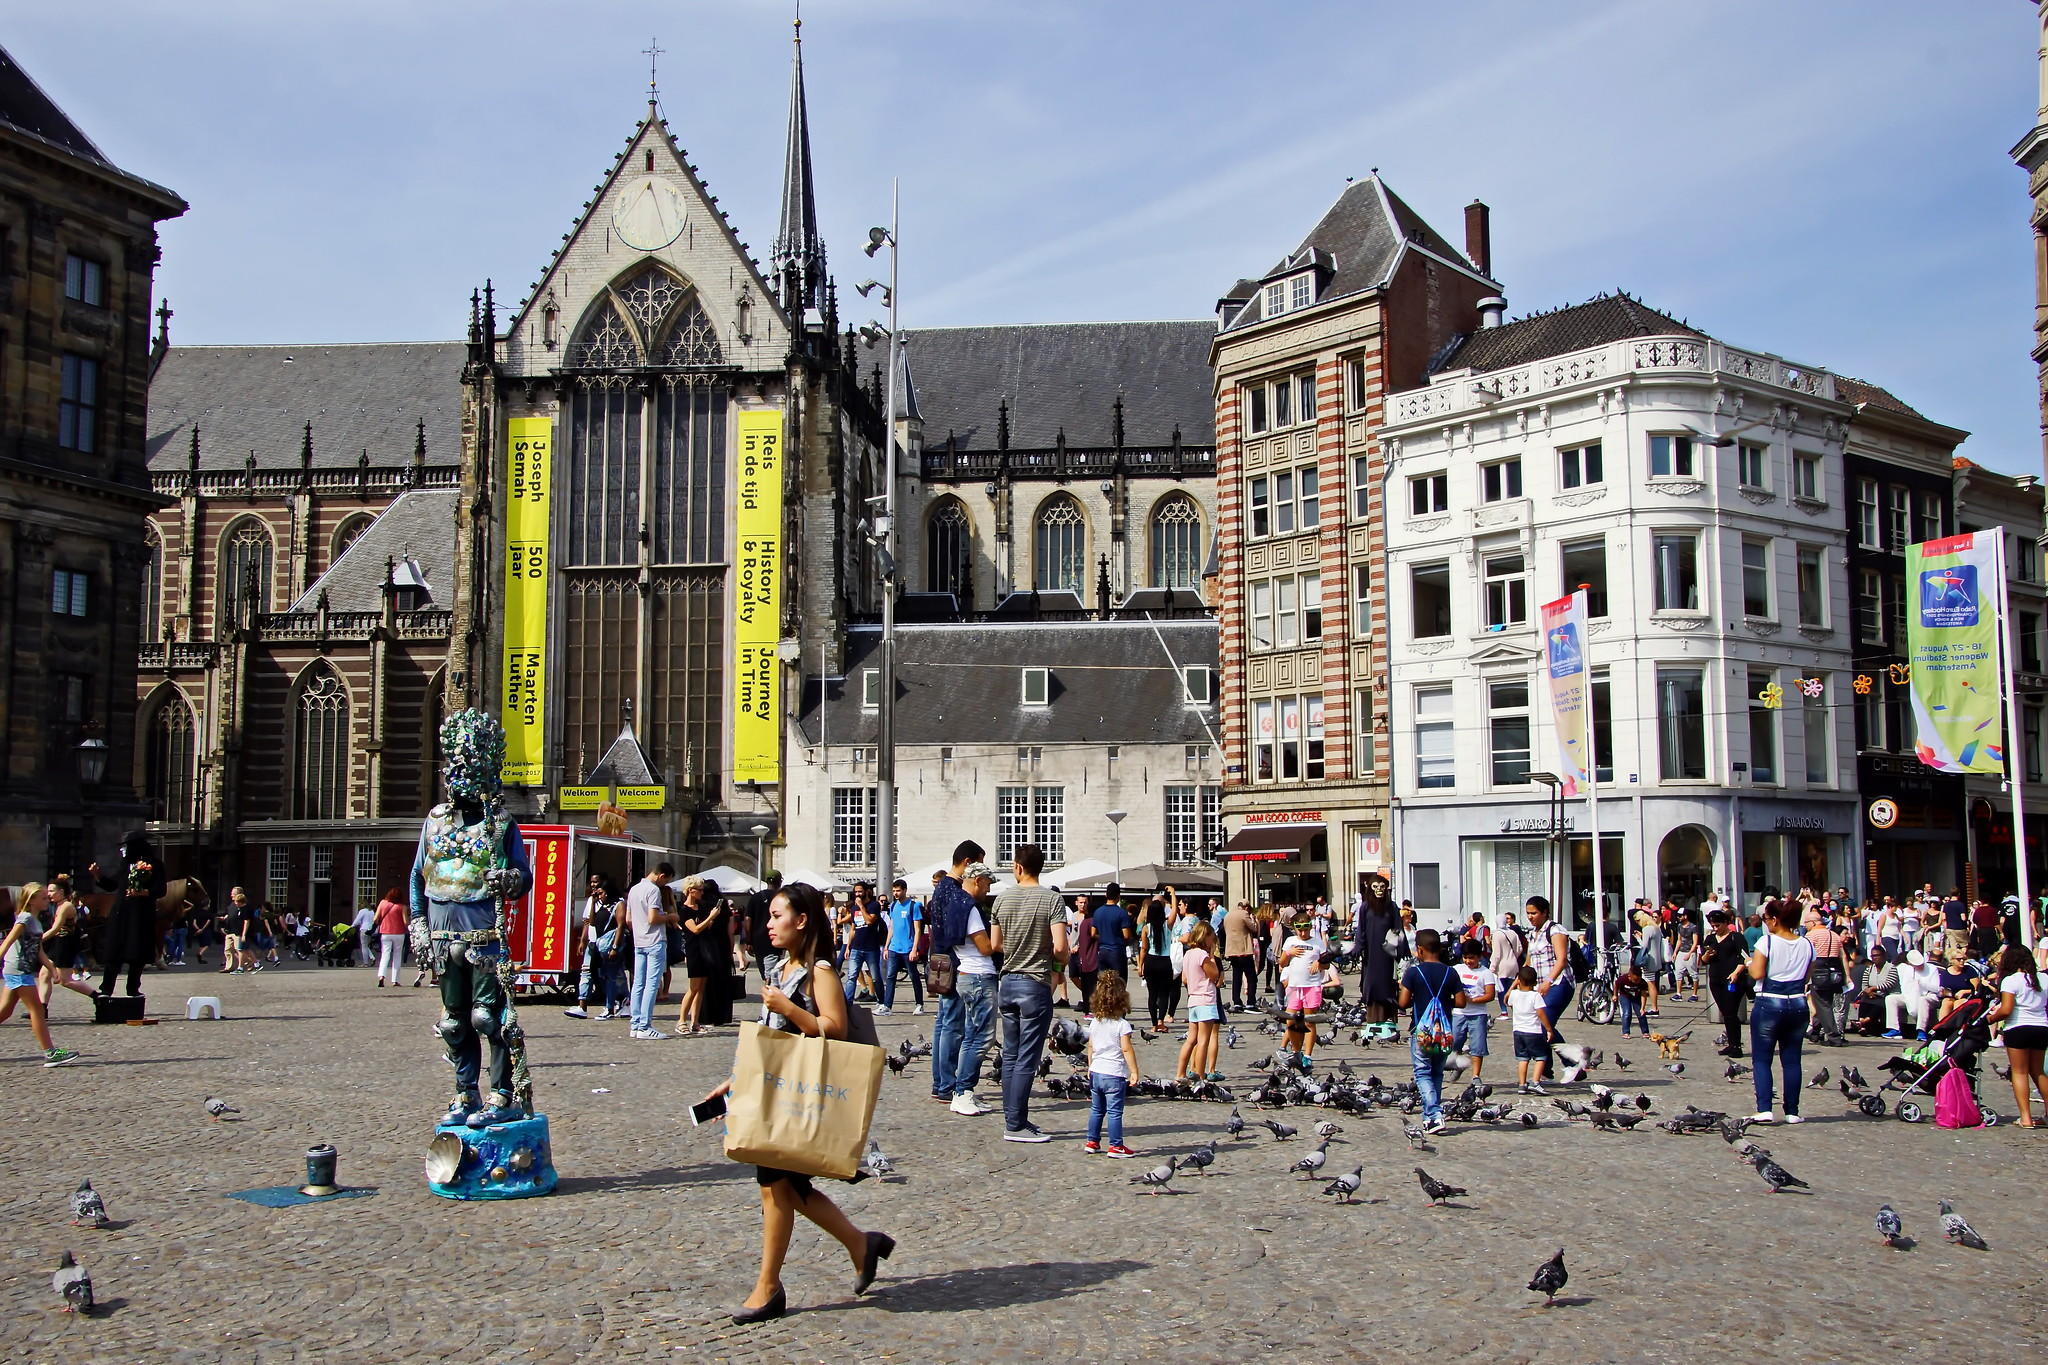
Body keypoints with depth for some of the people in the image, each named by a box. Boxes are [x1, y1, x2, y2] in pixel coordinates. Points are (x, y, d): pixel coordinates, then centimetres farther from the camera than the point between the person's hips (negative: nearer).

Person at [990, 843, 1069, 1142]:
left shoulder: (1003, 899, 4)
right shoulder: (1051, 898, -12)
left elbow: (996, 944, 11)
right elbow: (1060, 947, -19)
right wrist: (1061, 961, 2)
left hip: (1008, 983, 5)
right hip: (1036, 985, -5)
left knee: (1011, 1055, 13)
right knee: (1027, 1059, -2)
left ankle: (1014, 1118, 17)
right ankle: (1015, 1125, -1)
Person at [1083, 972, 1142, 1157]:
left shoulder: (1094, 1022, 6)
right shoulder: (1122, 1024, -13)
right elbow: (1126, 1049, -16)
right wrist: (1134, 1072, -11)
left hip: (1096, 1072, 6)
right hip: (1115, 1074, -6)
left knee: (1096, 1110, 16)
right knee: (1115, 1112, -1)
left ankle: (1092, 1142, 22)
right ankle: (1116, 1146, 3)